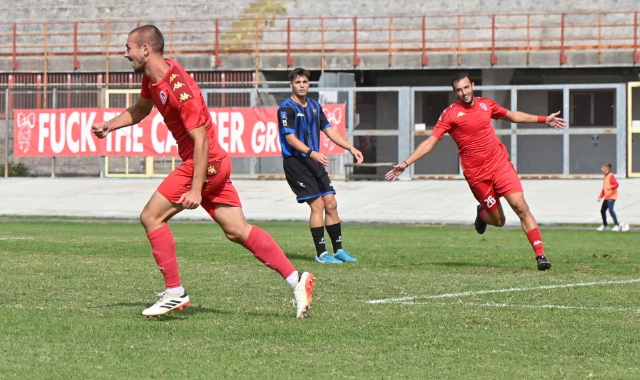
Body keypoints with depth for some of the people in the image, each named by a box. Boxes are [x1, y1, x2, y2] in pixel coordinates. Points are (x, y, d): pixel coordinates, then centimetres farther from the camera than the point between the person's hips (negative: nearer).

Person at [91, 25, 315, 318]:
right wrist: (109, 126, 10)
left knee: (151, 217, -7)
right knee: (238, 231, 8)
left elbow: (201, 141, -23)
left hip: (204, 164, -10)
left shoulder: (179, 88, -23)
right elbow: (139, 110, 27)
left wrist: (196, 190, -24)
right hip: (216, 163, 10)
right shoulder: (152, 79, 6)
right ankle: (296, 279, 6)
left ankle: (174, 292, -2)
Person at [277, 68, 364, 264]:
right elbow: (290, 137, -18)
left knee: (331, 204, 4)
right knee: (317, 205, -12)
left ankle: (338, 250, 12)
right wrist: (311, 153, -31)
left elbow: (328, 130, 17)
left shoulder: (314, 106, 13)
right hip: (295, 161, -7)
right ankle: (321, 254, -7)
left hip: (314, 161, 7)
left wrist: (350, 148, 8)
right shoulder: (286, 108, -10)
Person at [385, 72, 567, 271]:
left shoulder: (486, 104, 7)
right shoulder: (450, 114, -5)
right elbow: (430, 142, -7)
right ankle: (482, 214, 41)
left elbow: (512, 115, 24)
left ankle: (540, 255, -8)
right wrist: (406, 163, -16)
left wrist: (544, 119, 25)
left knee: (521, 207, -11)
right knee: (498, 220, 3)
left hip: (500, 163, 2)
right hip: (476, 174, -2)